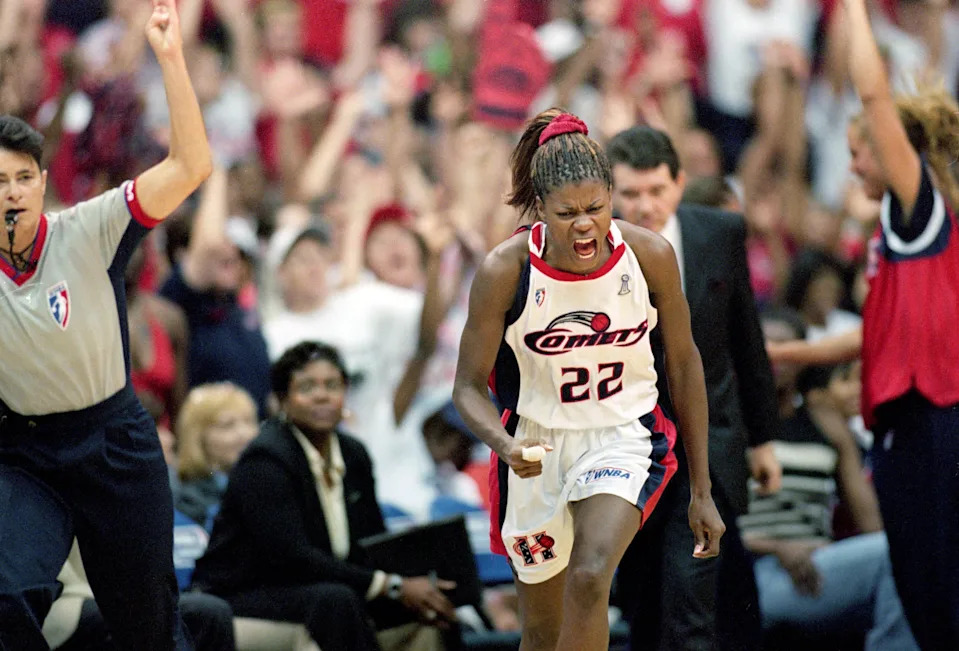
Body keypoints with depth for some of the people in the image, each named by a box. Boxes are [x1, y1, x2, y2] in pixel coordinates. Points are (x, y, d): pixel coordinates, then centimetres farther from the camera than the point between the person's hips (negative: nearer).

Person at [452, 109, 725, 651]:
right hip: (536, 448, 1)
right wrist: (505, 446, -32)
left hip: (624, 439, -1)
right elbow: (469, 388, -9)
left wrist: (702, 489, 3)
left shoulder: (650, 255, -14)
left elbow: (685, 364, 0)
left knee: (589, 579, -28)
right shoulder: (505, 270, -18)